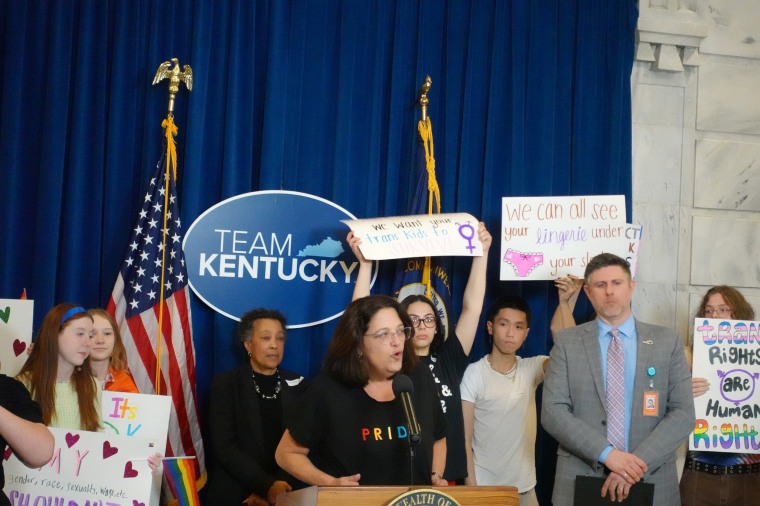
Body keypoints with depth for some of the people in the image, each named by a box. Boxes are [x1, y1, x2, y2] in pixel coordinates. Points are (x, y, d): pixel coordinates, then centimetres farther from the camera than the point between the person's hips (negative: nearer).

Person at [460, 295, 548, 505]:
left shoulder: (531, 369, 1)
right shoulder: (474, 374, -9)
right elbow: (464, 439, -8)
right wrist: (472, 488, -14)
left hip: (525, 488, 4)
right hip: (485, 488, -4)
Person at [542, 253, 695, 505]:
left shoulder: (667, 341, 4)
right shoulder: (567, 342, 2)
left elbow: (683, 413, -3)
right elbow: (553, 411, -6)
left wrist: (639, 462, -15)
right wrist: (606, 453, -18)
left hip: (652, 482, 1)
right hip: (581, 482, 0)